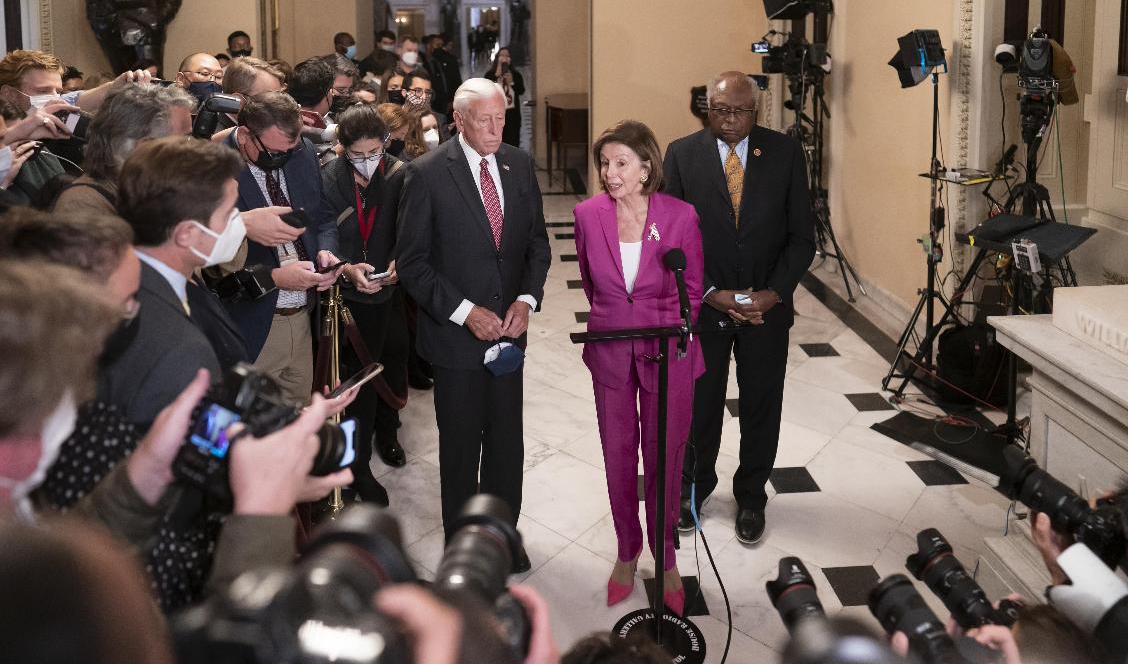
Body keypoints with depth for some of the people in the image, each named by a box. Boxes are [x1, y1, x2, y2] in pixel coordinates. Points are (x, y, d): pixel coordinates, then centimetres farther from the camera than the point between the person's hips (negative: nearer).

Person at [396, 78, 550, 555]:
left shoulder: (519, 165, 2)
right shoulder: (427, 174, -12)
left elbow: (537, 242, 10)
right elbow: (411, 262, -11)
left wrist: (527, 298, -7)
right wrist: (465, 312, -18)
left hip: (508, 328, 4)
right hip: (455, 333, -4)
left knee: (507, 440, 13)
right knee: (460, 443, 11)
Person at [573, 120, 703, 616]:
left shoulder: (680, 217, -11)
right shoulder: (588, 215, -6)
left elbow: (692, 291, 1)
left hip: (667, 353, -2)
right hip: (610, 353, 2)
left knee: (664, 459, 8)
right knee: (618, 458, 13)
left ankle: (666, 559, 27)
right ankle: (627, 553, 32)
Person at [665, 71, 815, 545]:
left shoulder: (786, 154, -4)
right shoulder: (682, 155, -6)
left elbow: (802, 235, -2)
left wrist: (774, 293, -14)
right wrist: (712, 293, -15)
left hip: (767, 306, 1)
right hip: (703, 305, 0)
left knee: (762, 408, 11)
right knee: (699, 404, 14)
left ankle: (751, 498, 31)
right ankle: (694, 487, 36)